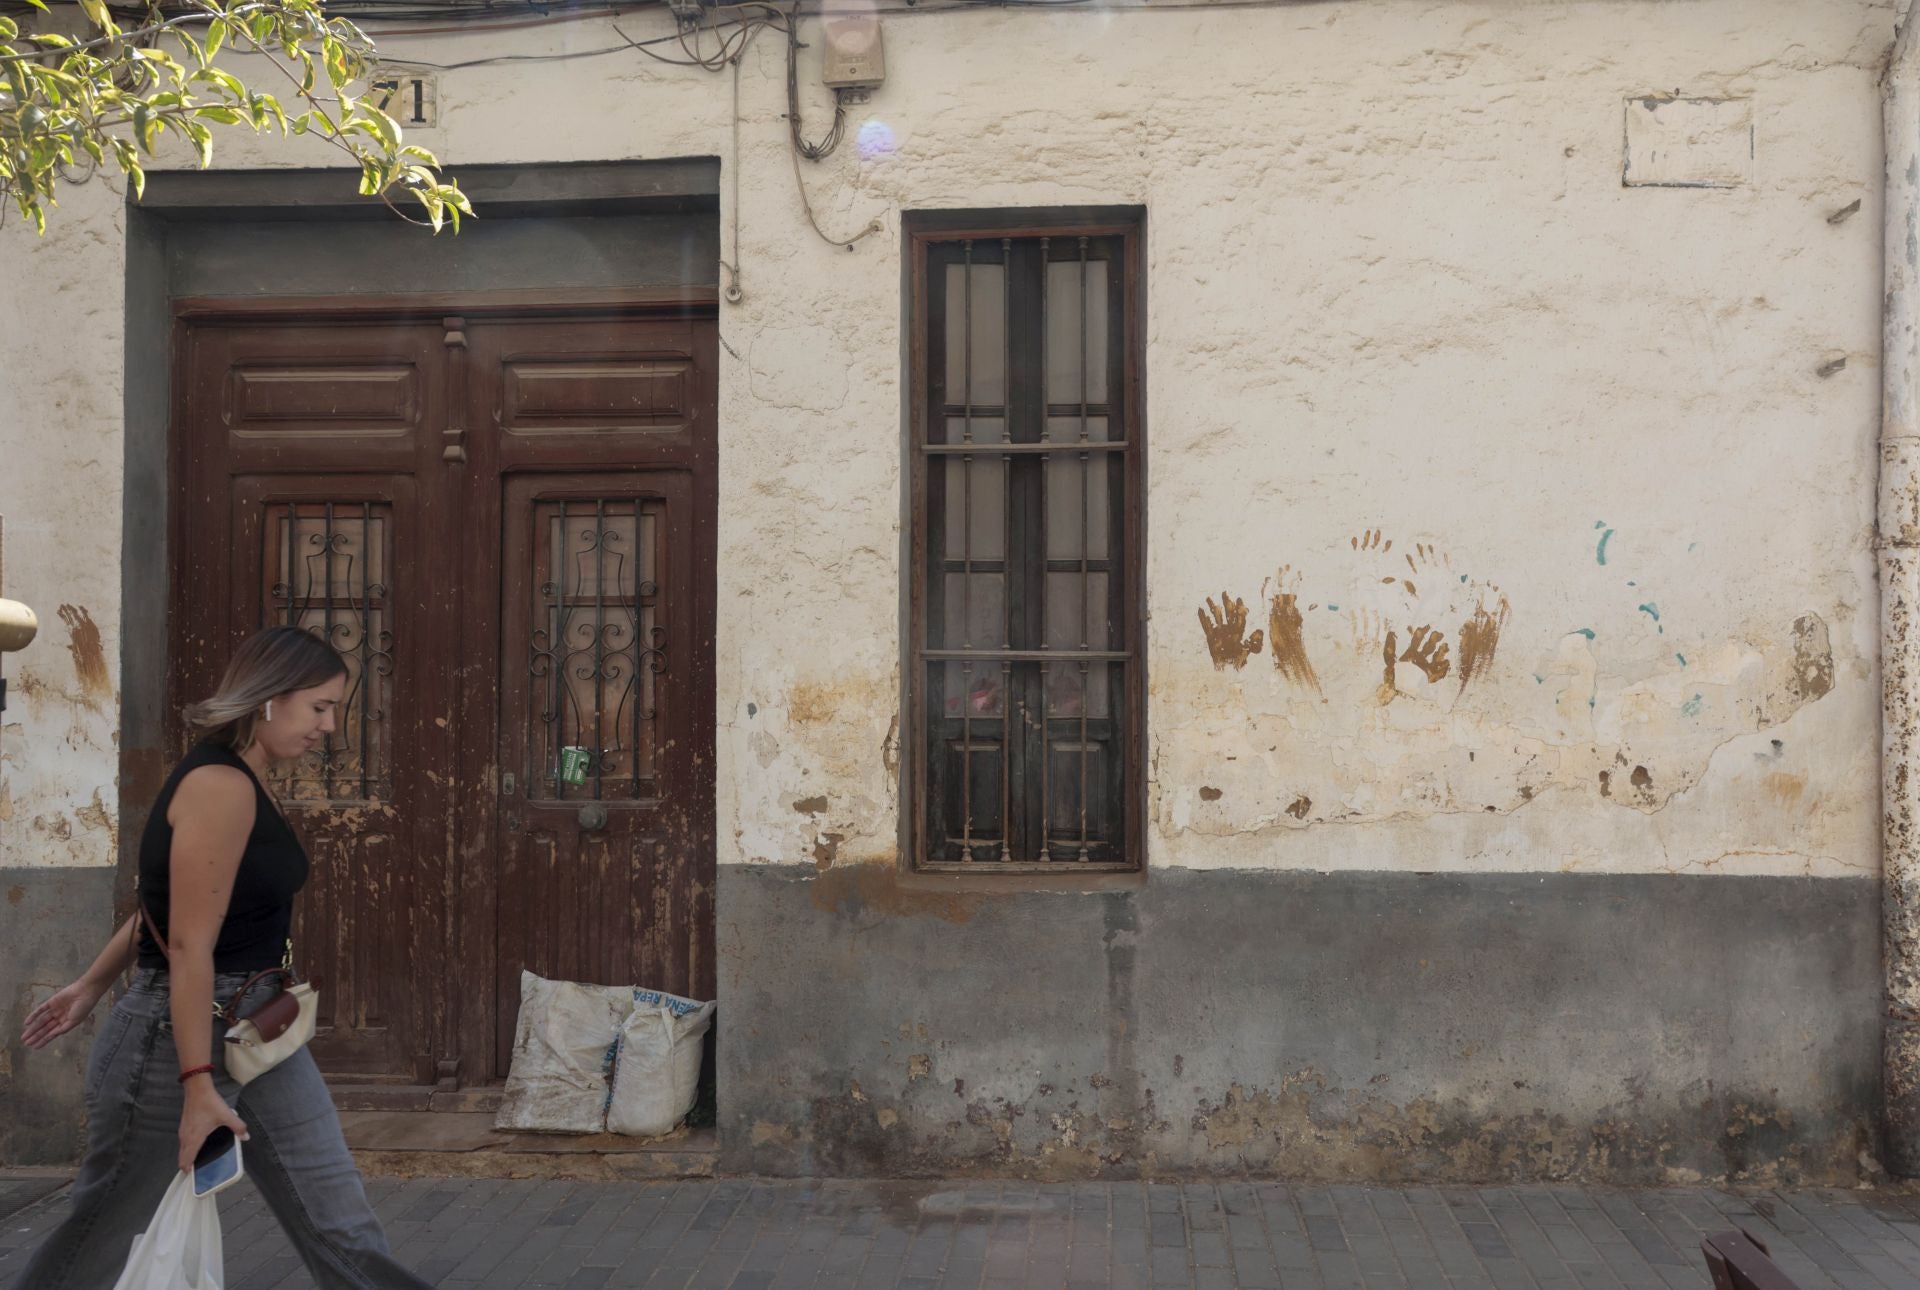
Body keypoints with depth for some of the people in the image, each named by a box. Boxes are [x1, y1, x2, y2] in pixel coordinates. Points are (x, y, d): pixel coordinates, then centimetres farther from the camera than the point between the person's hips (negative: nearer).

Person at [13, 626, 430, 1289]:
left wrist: (92, 986, 27)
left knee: (339, 1225, 5)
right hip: (177, 1035, -9)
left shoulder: (242, 782, 10)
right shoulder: (220, 786, -21)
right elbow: (189, 945, -24)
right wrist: (199, 1086, -24)